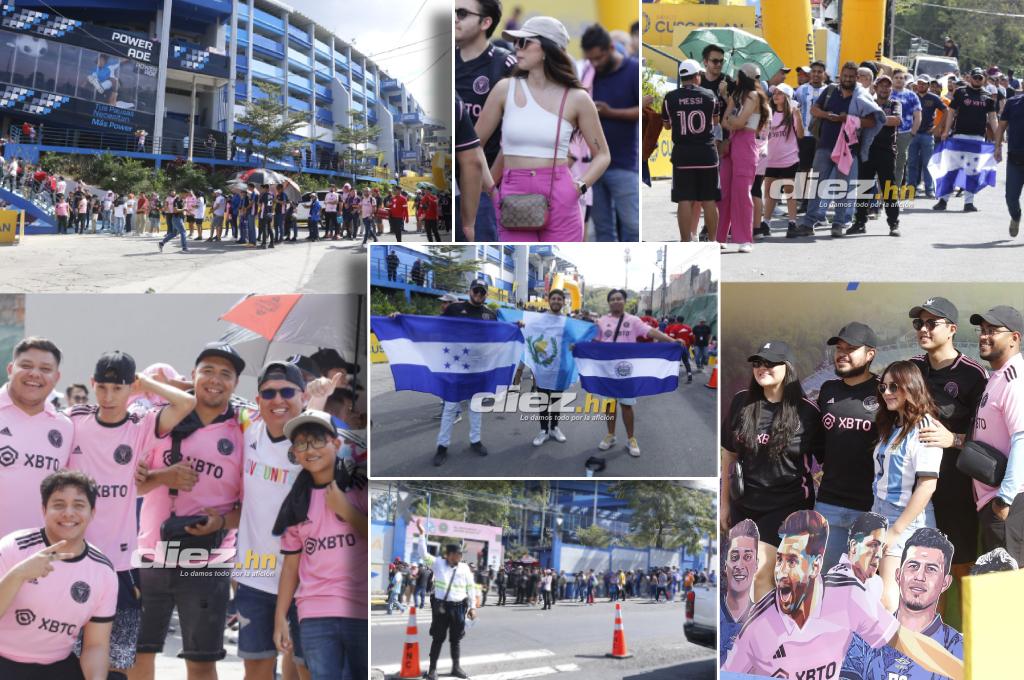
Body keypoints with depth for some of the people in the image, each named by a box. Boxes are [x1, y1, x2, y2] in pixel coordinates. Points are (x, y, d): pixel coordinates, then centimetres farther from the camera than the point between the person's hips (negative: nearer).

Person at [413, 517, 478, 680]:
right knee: (438, 638, 3)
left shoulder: (465, 568, 2)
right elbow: (424, 554, -10)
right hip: (441, 606, -2)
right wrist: (422, 534, -17)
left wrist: (472, 607, 2)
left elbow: (471, 588, 5)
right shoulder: (438, 564, -1)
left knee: (456, 638, 12)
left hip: (458, 607, 2)